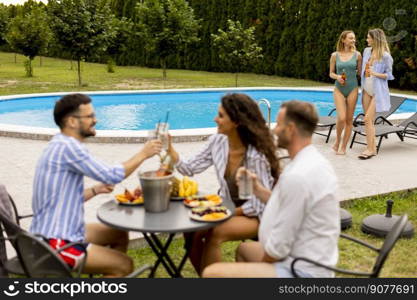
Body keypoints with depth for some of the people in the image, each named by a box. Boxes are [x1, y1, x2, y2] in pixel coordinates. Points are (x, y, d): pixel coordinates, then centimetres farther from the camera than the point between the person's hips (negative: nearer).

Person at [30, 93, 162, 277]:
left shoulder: (61, 145, 11)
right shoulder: (67, 146, -22)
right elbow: (112, 175, -22)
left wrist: (95, 190, 5)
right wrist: (143, 154, -10)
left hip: (63, 232, 10)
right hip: (57, 244, -10)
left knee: (119, 233, 19)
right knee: (124, 265, -3)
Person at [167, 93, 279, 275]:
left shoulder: (256, 156, -24)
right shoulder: (218, 141, -5)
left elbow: (260, 203, -19)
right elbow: (190, 169, -1)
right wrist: (170, 149, -14)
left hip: (254, 216, -6)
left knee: (214, 234, -30)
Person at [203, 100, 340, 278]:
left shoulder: (297, 176, -26)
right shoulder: (315, 161, 5)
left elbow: (279, 247, -22)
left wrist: (260, 264, -3)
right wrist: (259, 190, 6)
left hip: (302, 271, -10)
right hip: (313, 262, 10)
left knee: (212, 273, -15)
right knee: (244, 249, 30)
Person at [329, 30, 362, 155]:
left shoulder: (357, 55, 2)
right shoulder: (335, 55, 0)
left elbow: (360, 72, 10)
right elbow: (331, 73, 4)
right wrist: (337, 77, -13)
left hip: (352, 89, 1)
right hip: (339, 89, -1)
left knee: (349, 119, 3)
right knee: (341, 118, -15)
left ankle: (343, 146, 16)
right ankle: (337, 140, 13)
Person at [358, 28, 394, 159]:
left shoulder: (385, 56, -13)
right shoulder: (366, 51, 5)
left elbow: (389, 75, -8)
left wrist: (375, 74, -21)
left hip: (377, 91, -6)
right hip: (367, 90, 6)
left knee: (367, 119, -11)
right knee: (369, 120, 8)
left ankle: (370, 149, -3)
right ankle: (372, 147, 16)